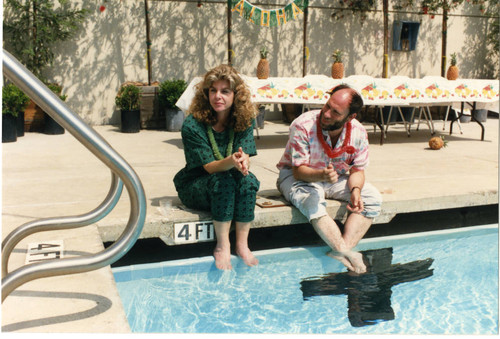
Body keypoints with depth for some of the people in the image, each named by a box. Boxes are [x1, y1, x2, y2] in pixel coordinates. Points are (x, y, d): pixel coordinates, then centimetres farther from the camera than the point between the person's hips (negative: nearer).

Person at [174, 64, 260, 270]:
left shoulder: (245, 120, -8)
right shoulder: (192, 125, -19)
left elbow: (245, 160, -16)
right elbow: (209, 167, -22)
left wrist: (243, 162, -43)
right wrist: (231, 161, -43)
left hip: (230, 183, 3)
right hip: (195, 187, -3)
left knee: (248, 180, -29)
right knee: (223, 181, -34)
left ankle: (242, 244, -21)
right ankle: (222, 247, -25)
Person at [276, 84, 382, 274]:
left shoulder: (358, 133, -12)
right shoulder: (303, 125, -25)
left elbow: (357, 170, -3)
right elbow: (299, 170, -23)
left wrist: (355, 190, -25)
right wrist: (321, 175, -44)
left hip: (336, 178, 5)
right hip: (296, 177, -4)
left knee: (373, 197, -15)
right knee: (313, 202, -37)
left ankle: (342, 252, -25)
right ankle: (348, 255, -31)